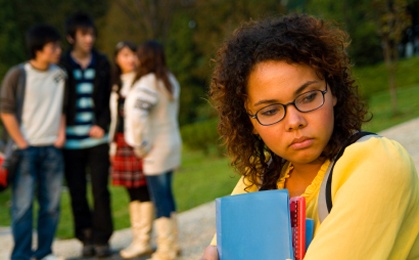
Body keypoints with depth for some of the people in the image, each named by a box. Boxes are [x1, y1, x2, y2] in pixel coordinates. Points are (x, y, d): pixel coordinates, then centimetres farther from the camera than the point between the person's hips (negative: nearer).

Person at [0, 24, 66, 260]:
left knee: (51, 205, 5)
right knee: (23, 205, -3)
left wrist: (61, 135, 4)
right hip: (26, 149, -3)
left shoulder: (60, 75, 4)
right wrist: (21, 143, -7)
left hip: (52, 149, 4)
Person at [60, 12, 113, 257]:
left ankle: (102, 238, 8)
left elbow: (109, 99, 9)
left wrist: (102, 126, -4)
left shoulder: (102, 64, 6)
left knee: (100, 191, -1)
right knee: (77, 194, 5)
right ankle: (86, 238, 17)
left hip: (97, 139, 1)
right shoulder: (62, 66, -1)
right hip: (71, 141, -1)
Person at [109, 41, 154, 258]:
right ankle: (137, 238, 14)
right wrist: (113, 142, 16)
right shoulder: (117, 84, 17)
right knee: (132, 192, 8)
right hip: (122, 142, 6)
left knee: (142, 190, -5)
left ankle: (144, 240, -1)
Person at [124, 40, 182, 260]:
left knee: (160, 198, -1)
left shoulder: (147, 84, -19)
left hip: (156, 150, -8)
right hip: (172, 143, 8)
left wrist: (140, 145, -19)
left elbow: (137, 115, -32)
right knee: (166, 194, 17)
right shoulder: (170, 81, 9)